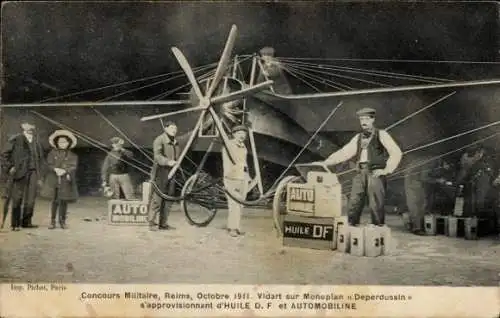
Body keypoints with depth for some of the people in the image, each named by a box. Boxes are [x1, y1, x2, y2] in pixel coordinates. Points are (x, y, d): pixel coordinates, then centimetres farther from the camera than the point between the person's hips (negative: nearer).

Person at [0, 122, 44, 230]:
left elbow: (40, 159, 18)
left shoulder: (36, 142, 14)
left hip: (33, 173, 4)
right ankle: (15, 224, 7)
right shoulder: (16, 139, 0)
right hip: (20, 173, -4)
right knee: (17, 199, 0)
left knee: (31, 199, 2)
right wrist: (10, 167, -6)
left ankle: (26, 221, 12)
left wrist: (39, 175, 13)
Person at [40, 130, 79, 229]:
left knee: (64, 201, 0)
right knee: (54, 201, 1)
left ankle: (62, 221, 10)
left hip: (66, 181, 0)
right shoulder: (52, 153, 9)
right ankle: (52, 221, 8)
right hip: (53, 180, 0)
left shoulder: (72, 155, 6)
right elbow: (49, 164, 0)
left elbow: (73, 167, -5)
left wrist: (64, 171, -20)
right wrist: (56, 169, -18)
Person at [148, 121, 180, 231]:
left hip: (171, 173, 8)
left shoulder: (175, 142, 17)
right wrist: (168, 162, -33)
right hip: (160, 172, -8)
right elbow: (157, 156, -20)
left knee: (168, 199, 9)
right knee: (157, 198, -8)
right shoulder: (159, 140, -8)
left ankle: (163, 223, 16)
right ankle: (151, 223, -1)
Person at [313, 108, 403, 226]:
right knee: (354, 203, -1)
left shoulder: (381, 134, 4)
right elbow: (344, 152, 15)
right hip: (360, 173, 5)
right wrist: (325, 163, 6)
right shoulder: (358, 137, 19)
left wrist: (386, 170, -9)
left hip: (375, 173, -5)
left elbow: (396, 152, -3)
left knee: (376, 205, -7)